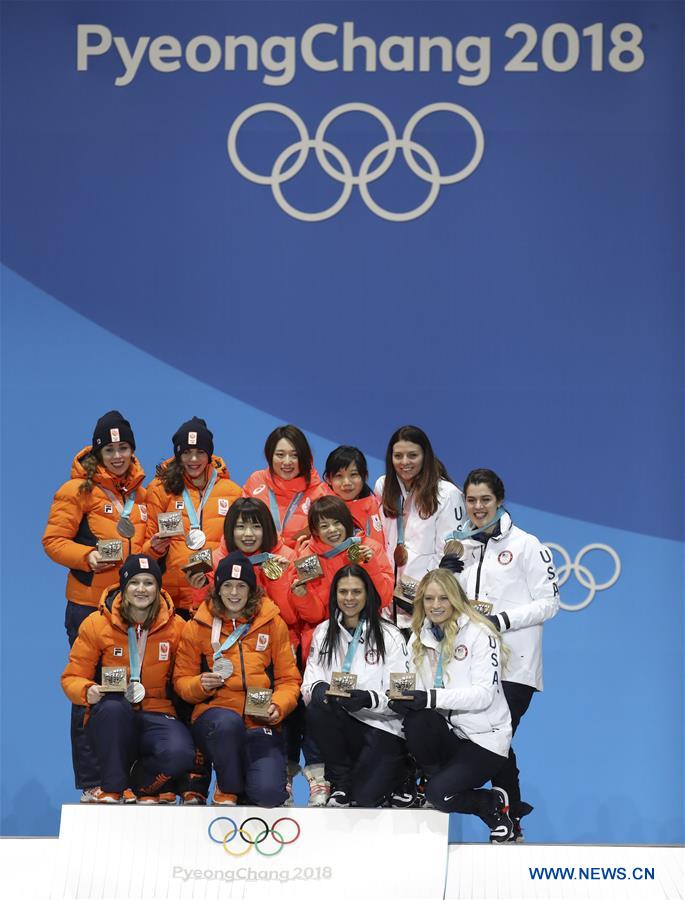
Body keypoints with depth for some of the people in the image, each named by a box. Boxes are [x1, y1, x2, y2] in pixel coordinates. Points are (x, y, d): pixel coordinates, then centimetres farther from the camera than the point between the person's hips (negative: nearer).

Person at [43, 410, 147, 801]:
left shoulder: (140, 492, 12)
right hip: (89, 605, -5)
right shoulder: (79, 489, -6)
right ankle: (91, 784, 6)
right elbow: (53, 540, -8)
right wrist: (88, 557, -23)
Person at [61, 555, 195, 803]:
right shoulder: (96, 624, 0)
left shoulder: (176, 627, 2)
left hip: (158, 716, 0)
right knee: (112, 706, -38)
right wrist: (87, 691, -19)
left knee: (179, 753, -33)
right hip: (113, 718, 0)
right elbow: (73, 676, 2)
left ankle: (143, 784, 5)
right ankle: (112, 789, -14)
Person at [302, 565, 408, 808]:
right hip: (341, 727, 4)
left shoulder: (389, 635, -2)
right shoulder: (324, 633, 11)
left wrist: (368, 698, -27)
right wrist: (317, 689, -22)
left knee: (364, 798, -23)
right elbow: (309, 685, 3)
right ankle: (340, 785, -9)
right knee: (317, 709, -30)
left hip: (382, 727, -4)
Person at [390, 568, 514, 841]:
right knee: (416, 720, -29)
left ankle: (495, 803, 7)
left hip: (483, 738, -4)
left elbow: (484, 694, -20)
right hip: (445, 732, 4)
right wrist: (403, 697, -21)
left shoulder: (479, 634, -11)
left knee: (439, 794, -23)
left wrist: (431, 698, -32)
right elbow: (416, 688, 5)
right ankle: (430, 779, -4)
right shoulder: (419, 638, 7)